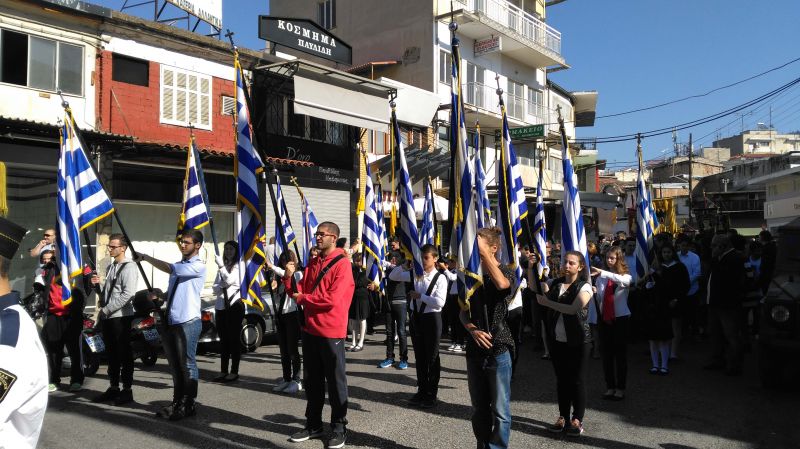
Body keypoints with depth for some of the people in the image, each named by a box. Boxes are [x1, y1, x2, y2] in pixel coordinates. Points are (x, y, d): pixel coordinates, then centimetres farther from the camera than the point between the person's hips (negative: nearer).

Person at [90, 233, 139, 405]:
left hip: (121, 316, -8)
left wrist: (107, 309, -16)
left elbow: (128, 294, -19)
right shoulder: (111, 267, 17)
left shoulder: (128, 267, -10)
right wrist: (97, 284, 4)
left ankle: (127, 390, 6)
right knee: (111, 354, 14)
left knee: (124, 354, -1)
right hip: (107, 317, 8)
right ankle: (113, 388, 23)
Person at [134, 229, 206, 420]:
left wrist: (145, 257, -16)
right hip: (171, 322, 8)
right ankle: (177, 402, 23)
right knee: (175, 366, 14)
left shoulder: (199, 266, -8)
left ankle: (189, 405, 6)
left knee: (187, 365, -2)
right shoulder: (179, 265, 18)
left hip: (188, 322, -8)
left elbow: (170, 269, -21)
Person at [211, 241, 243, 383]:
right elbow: (214, 287, 13)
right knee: (223, 340, 9)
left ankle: (234, 371, 2)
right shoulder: (222, 267, 18)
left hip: (235, 305, -6)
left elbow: (230, 280, -18)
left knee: (234, 339, -2)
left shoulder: (239, 266, -2)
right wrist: (221, 286, -7)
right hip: (221, 306, 6)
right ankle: (223, 371, 15)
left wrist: (221, 266, -19)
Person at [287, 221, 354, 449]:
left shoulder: (342, 264, -11)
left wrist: (303, 298, -9)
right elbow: (300, 290, 12)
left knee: (335, 381, 3)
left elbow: (332, 299, -19)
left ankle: (339, 428, 14)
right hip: (310, 329, 7)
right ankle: (313, 424, 27)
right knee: (312, 380, 15)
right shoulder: (312, 263, 14)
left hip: (331, 332, -7)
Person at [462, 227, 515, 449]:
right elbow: (464, 312, 11)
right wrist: (472, 329, -10)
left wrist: (483, 250, -32)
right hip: (475, 349, 5)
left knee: (500, 410, 0)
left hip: (498, 349, -5)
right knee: (479, 409, 14)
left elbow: (502, 283, -32)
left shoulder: (506, 272, -6)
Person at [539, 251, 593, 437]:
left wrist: (547, 302, -18)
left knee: (577, 380, 4)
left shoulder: (584, 287, -8)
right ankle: (563, 417, 22)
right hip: (557, 339, 4)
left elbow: (573, 309, -20)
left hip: (577, 341, -4)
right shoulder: (555, 283, 6)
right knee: (561, 379, 12)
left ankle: (577, 419, 14)